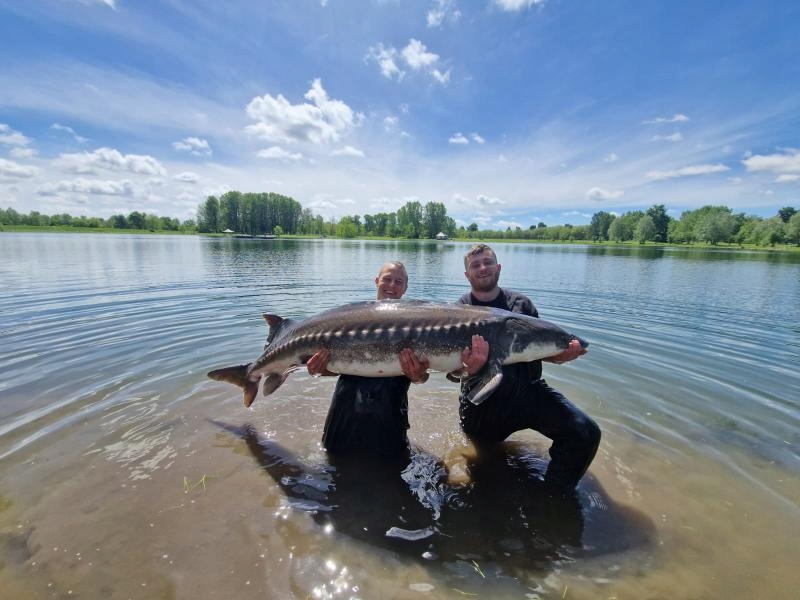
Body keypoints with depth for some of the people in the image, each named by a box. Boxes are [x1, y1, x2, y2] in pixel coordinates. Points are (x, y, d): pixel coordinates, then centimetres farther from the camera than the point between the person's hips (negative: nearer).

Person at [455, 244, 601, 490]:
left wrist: (561, 355, -15)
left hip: (528, 390, 2)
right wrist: (469, 367, -34)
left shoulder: (521, 303, 7)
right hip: (483, 399, -1)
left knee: (586, 433, -17)